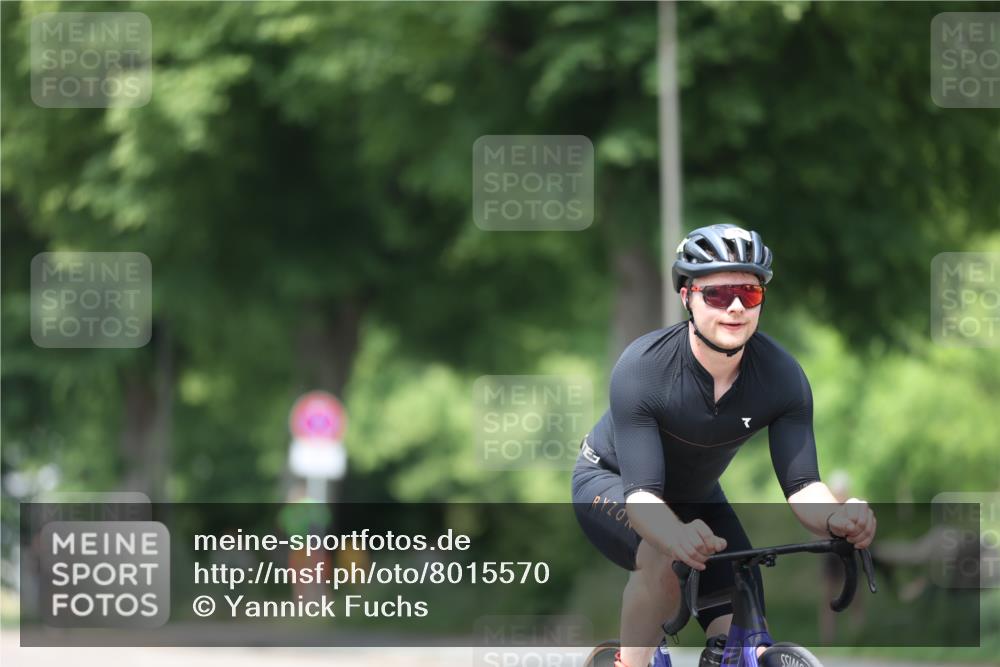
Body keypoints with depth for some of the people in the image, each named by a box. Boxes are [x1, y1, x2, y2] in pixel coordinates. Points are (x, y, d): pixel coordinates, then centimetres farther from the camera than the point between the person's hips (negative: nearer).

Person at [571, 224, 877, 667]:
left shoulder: (781, 377, -24)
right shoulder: (642, 368, -34)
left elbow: (801, 483, -26)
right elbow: (641, 493, -39)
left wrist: (836, 518, -51)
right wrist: (676, 535, -63)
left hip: (694, 497, 4)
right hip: (612, 483, -4)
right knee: (663, 560, -38)